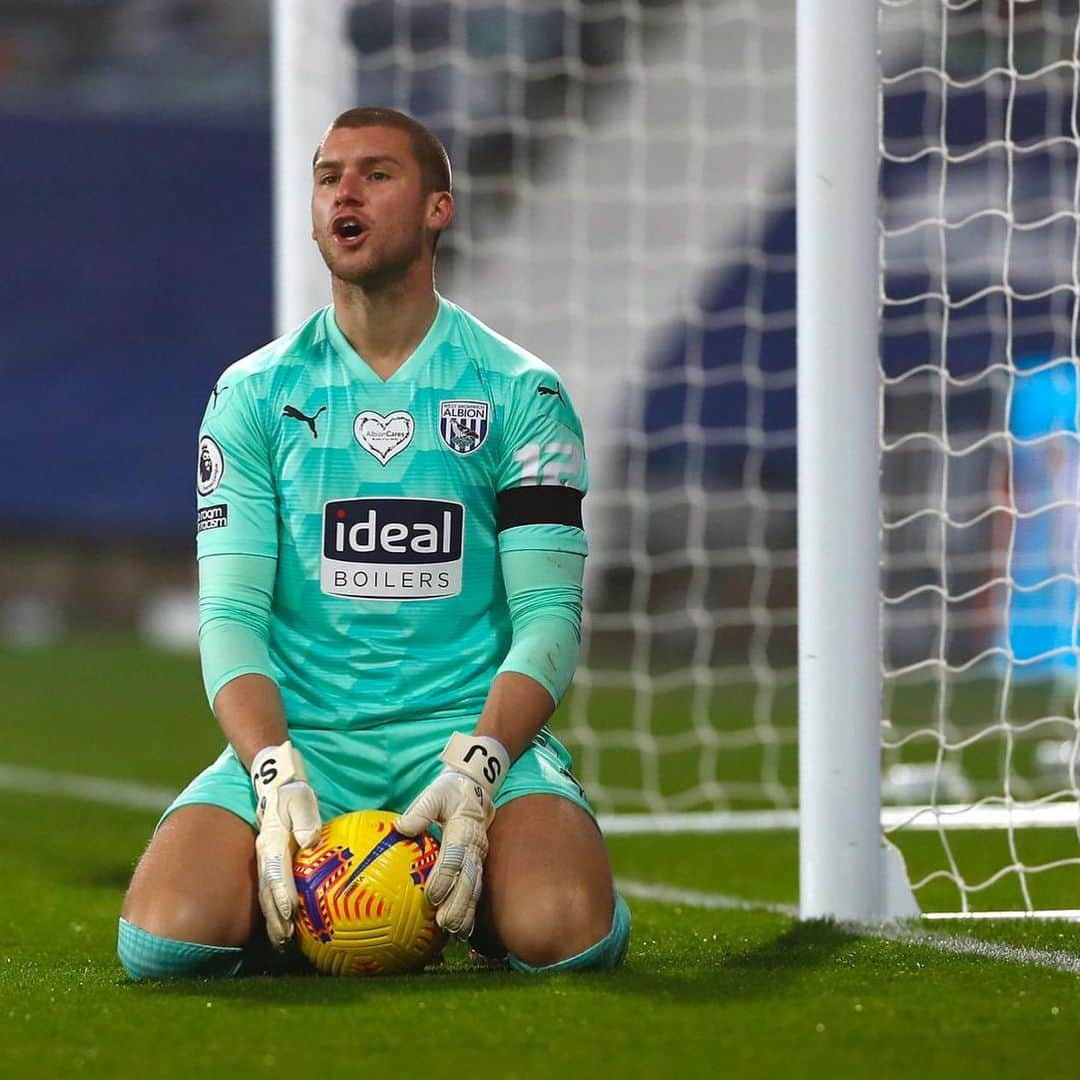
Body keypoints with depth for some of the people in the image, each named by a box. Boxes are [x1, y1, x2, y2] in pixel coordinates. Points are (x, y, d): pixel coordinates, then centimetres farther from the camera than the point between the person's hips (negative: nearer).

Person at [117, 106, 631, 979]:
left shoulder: (520, 392, 5)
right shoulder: (253, 395, 9)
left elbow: (550, 613, -1)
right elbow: (231, 613, 1)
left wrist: (475, 769, -19)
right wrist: (274, 774, -18)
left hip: (474, 727, -1)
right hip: (300, 736, 1)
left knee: (561, 933, -32)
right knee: (166, 935, -27)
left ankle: (468, 894, 6)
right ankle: (305, 897, 8)